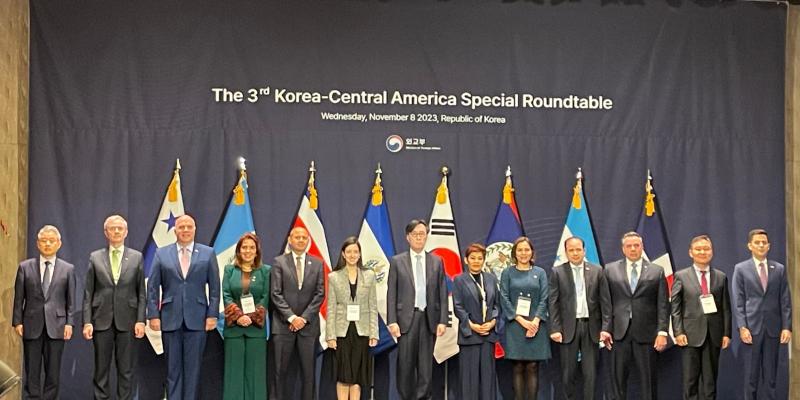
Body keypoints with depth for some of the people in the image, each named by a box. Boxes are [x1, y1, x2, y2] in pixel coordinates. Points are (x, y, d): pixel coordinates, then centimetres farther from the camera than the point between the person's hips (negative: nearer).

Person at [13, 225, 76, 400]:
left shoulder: (68, 269, 6)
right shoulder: (25, 267, 6)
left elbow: (71, 300, 4)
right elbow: (18, 298, 5)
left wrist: (69, 323, -3)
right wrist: (17, 321, -2)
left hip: (56, 326, 0)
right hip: (32, 326, 0)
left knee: (53, 372, 3)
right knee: (32, 372, 3)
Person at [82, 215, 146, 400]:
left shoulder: (136, 257, 5)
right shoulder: (95, 257, 6)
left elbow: (141, 292, 4)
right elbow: (88, 293, 4)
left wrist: (141, 320, -4)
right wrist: (87, 322, -3)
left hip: (127, 321, 0)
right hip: (102, 320, 0)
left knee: (126, 369, 4)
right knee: (101, 368, 5)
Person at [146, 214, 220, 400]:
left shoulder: (208, 253, 5)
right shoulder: (161, 254, 6)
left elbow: (214, 287, 4)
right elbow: (152, 287, 5)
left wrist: (212, 315, -3)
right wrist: (153, 315, -2)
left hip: (197, 319, 0)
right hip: (170, 319, 1)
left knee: (193, 367, 2)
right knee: (173, 367, 4)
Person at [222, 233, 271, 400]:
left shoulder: (266, 271, 6)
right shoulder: (229, 270, 9)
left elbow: (265, 298, -1)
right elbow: (226, 295, 0)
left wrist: (252, 317, -13)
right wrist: (238, 316, -13)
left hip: (256, 327, -1)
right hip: (233, 327, 1)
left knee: (255, 370, 1)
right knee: (234, 369, 2)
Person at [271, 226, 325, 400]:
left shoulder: (317, 264, 8)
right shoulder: (279, 262, 3)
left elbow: (320, 294, 4)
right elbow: (276, 293, -3)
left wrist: (304, 318, -6)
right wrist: (291, 317, -10)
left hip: (308, 324, 2)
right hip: (284, 324, -1)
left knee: (308, 370, 2)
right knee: (280, 370, 0)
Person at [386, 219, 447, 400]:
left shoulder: (436, 262, 9)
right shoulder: (397, 261, 4)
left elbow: (442, 293, 7)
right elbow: (391, 294, 1)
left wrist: (442, 321, -1)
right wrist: (392, 321, -7)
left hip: (429, 318, 2)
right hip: (407, 318, -1)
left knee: (426, 365, 3)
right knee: (406, 363, -2)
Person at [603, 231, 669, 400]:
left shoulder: (656, 271, 6)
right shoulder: (611, 270, 8)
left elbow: (663, 305, 2)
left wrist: (662, 332, -6)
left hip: (646, 333, -1)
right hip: (619, 332, 1)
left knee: (648, 379, 4)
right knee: (618, 378, 4)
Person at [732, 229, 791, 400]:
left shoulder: (779, 269, 9)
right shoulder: (741, 269, 3)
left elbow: (785, 301, 6)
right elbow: (738, 302, -1)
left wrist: (787, 327, -2)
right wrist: (742, 327, -10)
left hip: (773, 328, 2)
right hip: (751, 328, -2)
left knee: (771, 374, 5)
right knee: (751, 375, 2)